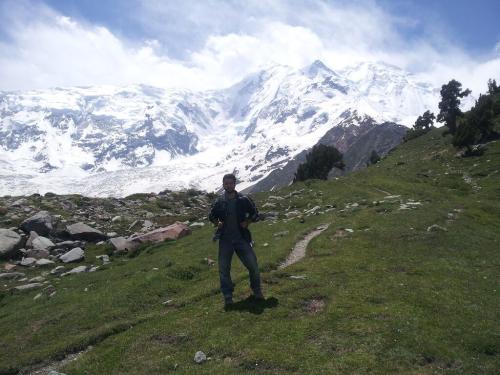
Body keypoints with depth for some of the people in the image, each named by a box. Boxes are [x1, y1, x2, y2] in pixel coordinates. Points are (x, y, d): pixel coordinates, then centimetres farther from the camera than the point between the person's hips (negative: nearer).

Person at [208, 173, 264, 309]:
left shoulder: (243, 200, -1)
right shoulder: (219, 202, 2)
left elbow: (255, 214, 9)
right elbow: (211, 216, 18)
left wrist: (247, 222, -7)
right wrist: (217, 223, -2)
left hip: (242, 238, -1)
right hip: (225, 239, 1)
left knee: (252, 264, -3)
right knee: (224, 268, 0)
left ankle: (257, 290, 20)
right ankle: (228, 296, 14)